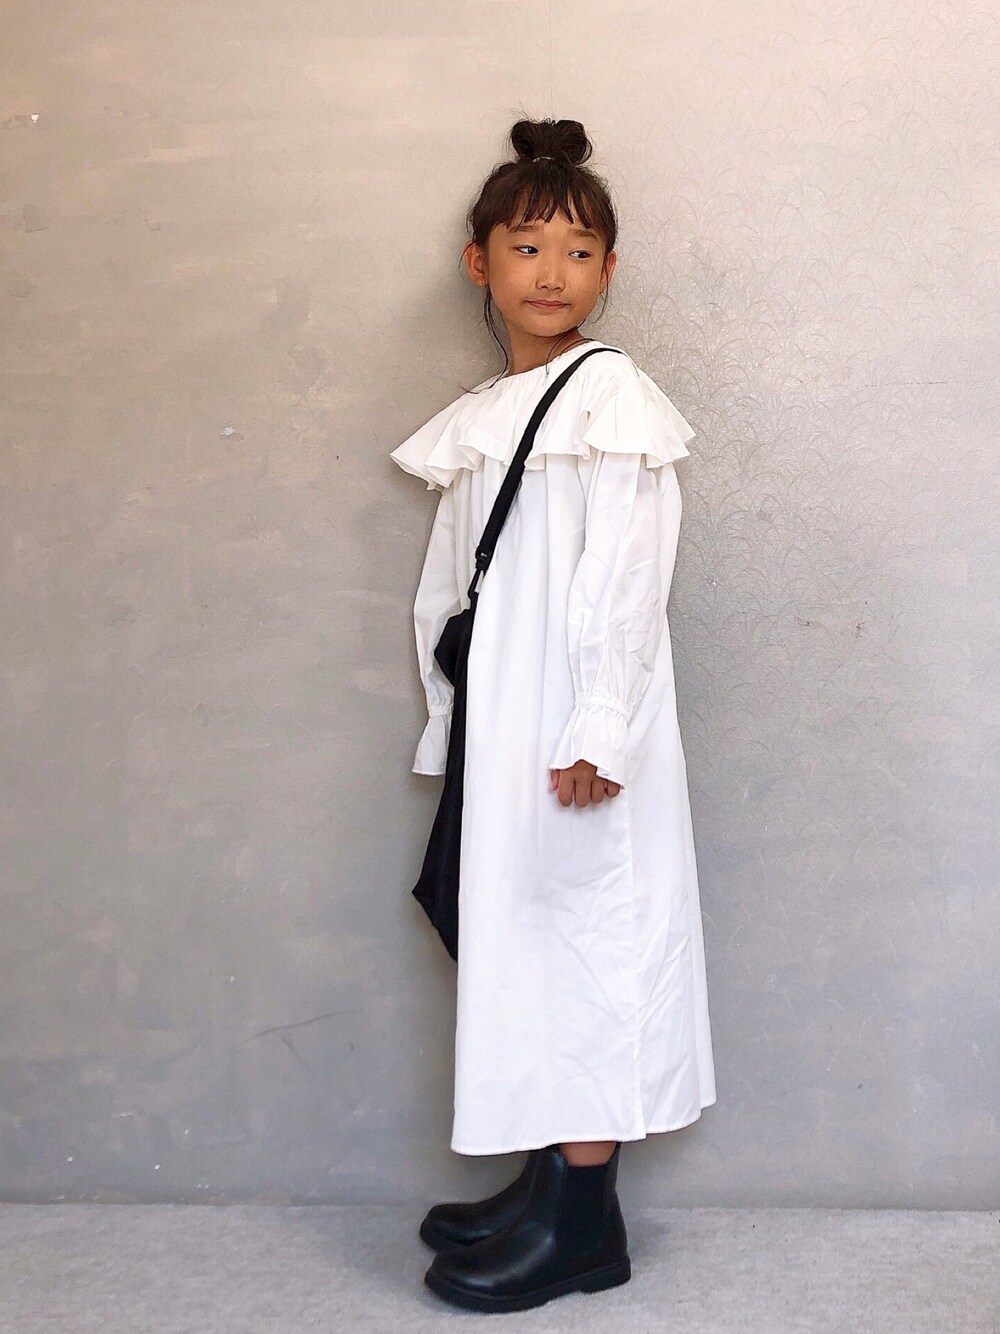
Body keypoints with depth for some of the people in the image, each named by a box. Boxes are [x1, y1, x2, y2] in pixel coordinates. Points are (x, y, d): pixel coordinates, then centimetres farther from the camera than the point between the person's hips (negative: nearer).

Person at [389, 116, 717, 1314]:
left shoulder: (611, 395, -7)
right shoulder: (480, 418, 16)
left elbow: (625, 576, -14)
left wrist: (598, 734, -19)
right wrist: (448, 725, 16)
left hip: (577, 724, -8)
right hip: (500, 721, 8)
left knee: (583, 930, -3)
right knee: (517, 931, 11)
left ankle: (583, 1219, 6)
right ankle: (547, 1176, 23)